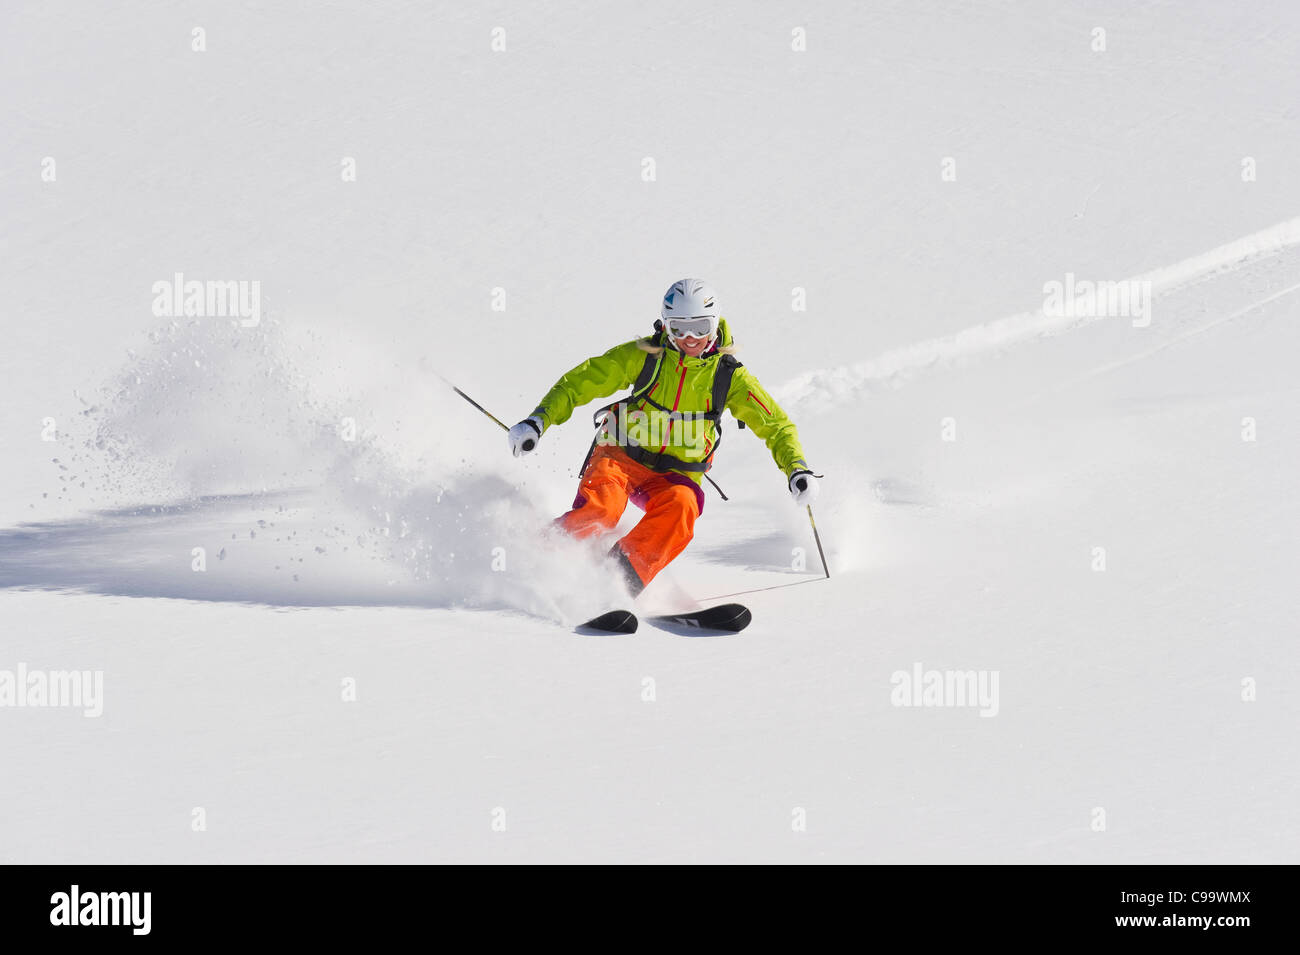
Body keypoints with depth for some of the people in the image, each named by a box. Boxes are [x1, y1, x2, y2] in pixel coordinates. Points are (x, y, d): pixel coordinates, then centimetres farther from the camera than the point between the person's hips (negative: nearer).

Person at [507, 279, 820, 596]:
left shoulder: (729, 376, -2)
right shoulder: (645, 355, -5)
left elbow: (776, 425, 2)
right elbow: (581, 381, -2)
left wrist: (797, 469, -15)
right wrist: (538, 420, -15)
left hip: (677, 475, 1)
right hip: (623, 456, -1)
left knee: (681, 505, -35)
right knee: (599, 508, -33)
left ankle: (621, 577, -38)